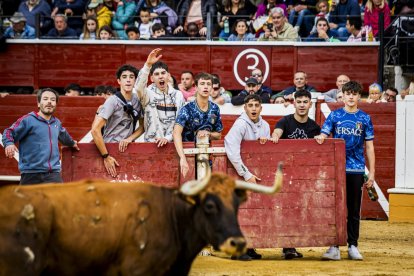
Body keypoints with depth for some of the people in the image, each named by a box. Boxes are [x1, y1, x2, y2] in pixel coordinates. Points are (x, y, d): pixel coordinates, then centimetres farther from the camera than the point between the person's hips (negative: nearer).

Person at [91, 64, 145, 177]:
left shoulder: (138, 100, 3)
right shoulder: (113, 101, -14)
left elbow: (143, 126, 13)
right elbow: (95, 130, -20)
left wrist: (129, 139, -6)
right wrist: (106, 157, -19)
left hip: (127, 148, 5)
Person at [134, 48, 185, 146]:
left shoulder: (178, 95, 7)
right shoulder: (149, 93, -3)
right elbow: (138, 87, -26)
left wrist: (168, 138, -7)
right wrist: (148, 65, -36)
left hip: (173, 142, 3)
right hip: (152, 142, -3)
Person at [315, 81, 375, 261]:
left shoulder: (365, 119, 6)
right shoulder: (335, 116, 5)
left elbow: (369, 146, 7)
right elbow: (324, 135, -1)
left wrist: (372, 172, 3)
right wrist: (320, 138, -26)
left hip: (357, 170, 1)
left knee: (354, 210, 5)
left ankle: (353, 246, 12)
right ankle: (334, 247, 2)